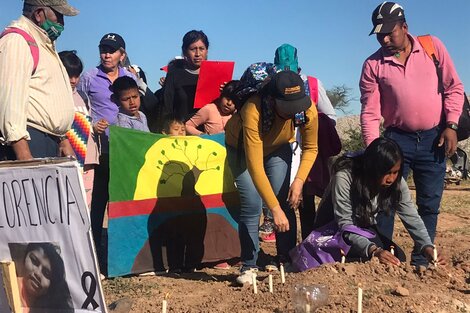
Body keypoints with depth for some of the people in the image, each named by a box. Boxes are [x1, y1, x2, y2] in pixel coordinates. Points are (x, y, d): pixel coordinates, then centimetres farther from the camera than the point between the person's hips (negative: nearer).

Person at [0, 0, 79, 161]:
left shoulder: (45, 44, 25)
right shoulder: (16, 40, -7)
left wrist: (63, 139, 23)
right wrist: (23, 154, -26)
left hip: (52, 143, 9)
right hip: (27, 141, -9)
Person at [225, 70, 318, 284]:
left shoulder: (308, 110, -31)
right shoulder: (253, 112, -43)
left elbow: (310, 149, -13)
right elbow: (255, 167, -44)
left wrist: (299, 180, -27)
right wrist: (274, 209, -45)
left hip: (278, 148, 3)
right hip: (242, 148, -3)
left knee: (286, 201, -9)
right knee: (251, 205, -14)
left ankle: (288, 259, 4)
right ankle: (249, 266, -2)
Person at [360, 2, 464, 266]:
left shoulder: (433, 47, -1)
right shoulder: (373, 65, -3)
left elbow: (454, 87, 2)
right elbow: (370, 112, -4)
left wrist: (451, 126, -7)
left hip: (434, 138, 1)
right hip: (397, 138, -1)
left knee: (430, 205, 7)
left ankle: (421, 261, 18)